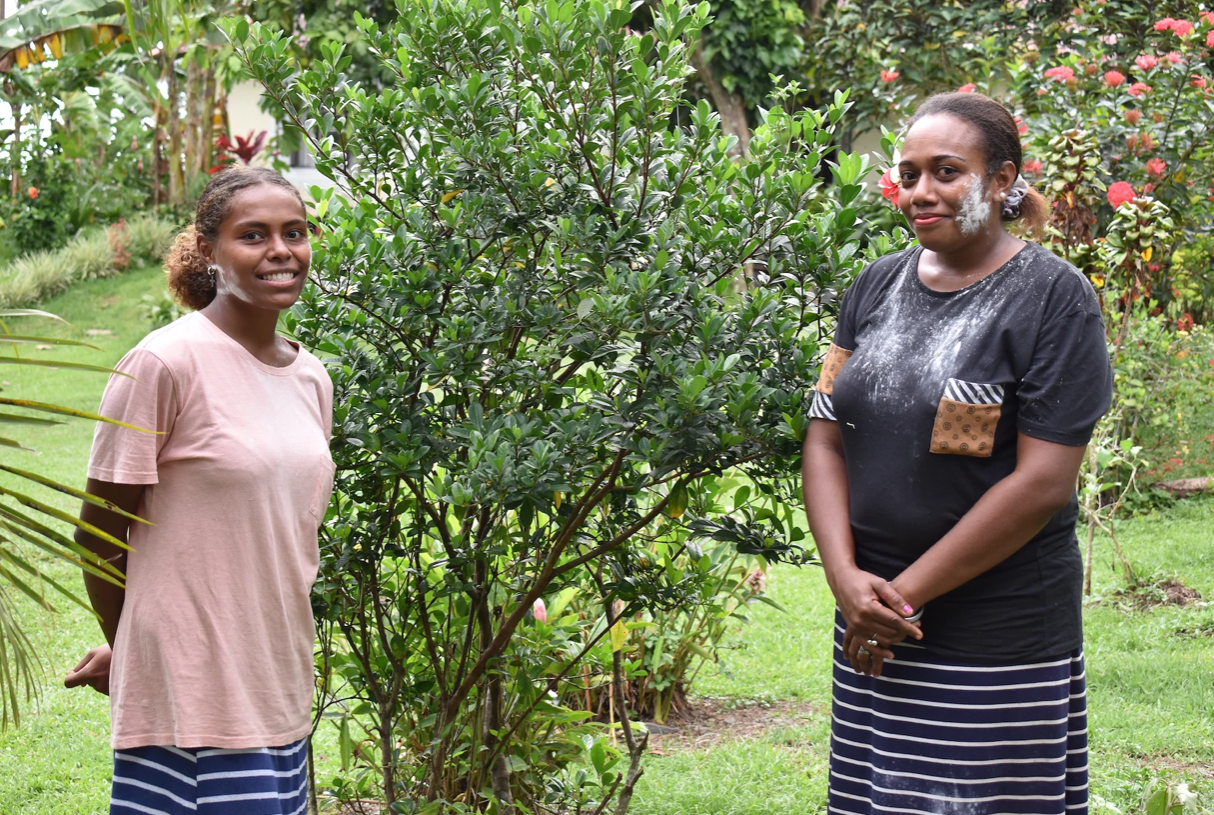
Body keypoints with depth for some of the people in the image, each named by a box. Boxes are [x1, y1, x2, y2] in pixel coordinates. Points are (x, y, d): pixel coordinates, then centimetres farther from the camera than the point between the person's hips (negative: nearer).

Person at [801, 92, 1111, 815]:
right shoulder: (878, 286, 9)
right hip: (874, 631, 5)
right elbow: (826, 437, 8)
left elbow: (1043, 483, -14)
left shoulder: (1054, 297, -8)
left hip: (1000, 640, -5)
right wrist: (846, 578, -9)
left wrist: (904, 592, -13)